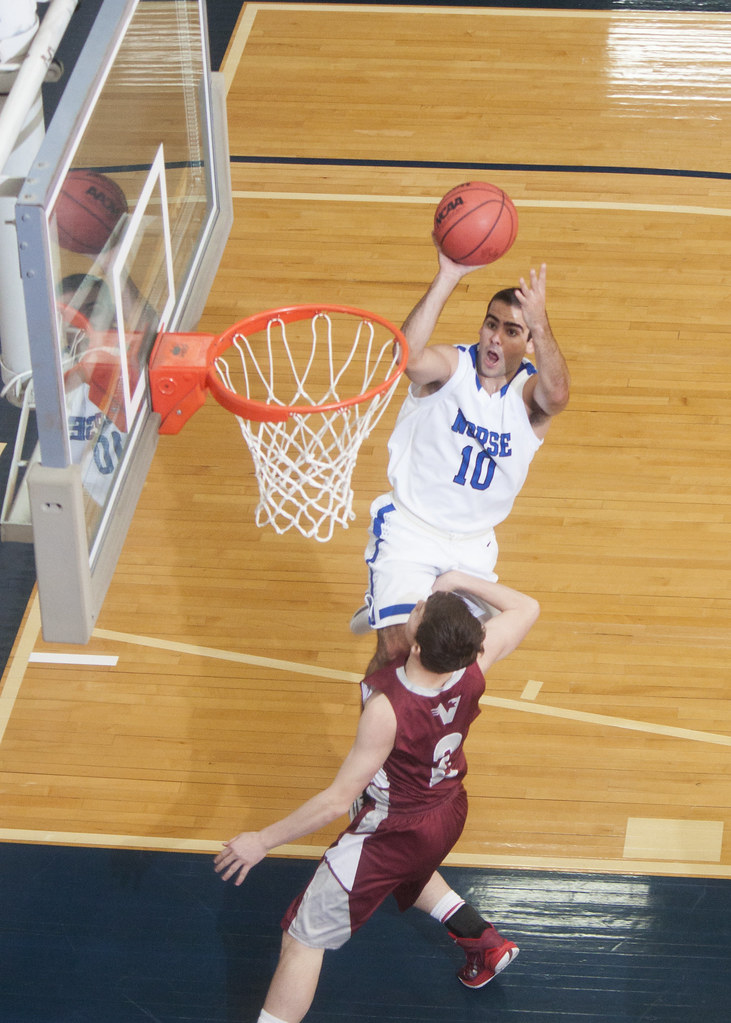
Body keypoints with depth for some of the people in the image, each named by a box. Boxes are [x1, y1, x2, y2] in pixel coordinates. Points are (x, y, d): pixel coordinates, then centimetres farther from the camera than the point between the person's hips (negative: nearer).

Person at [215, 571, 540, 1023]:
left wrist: (264, 840, -19)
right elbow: (527, 607, -3)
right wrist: (461, 581, -2)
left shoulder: (388, 710, -38)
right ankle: (483, 940, 44)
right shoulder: (473, 663, -23)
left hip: (392, 832, -7)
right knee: (408, 872, 42)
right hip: (449, 812, 7)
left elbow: (339, 800, -29)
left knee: (303, 938, 6)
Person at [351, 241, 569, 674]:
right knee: (396, 648, -15)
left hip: (474, 544, 4)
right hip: (410, 528, -3)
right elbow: (409, 357, -40)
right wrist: (448, 277, -49)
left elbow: (557, 395, -39)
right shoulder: (451, 366, -15)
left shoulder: (530, 392, -12)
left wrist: (540, 324, -57)